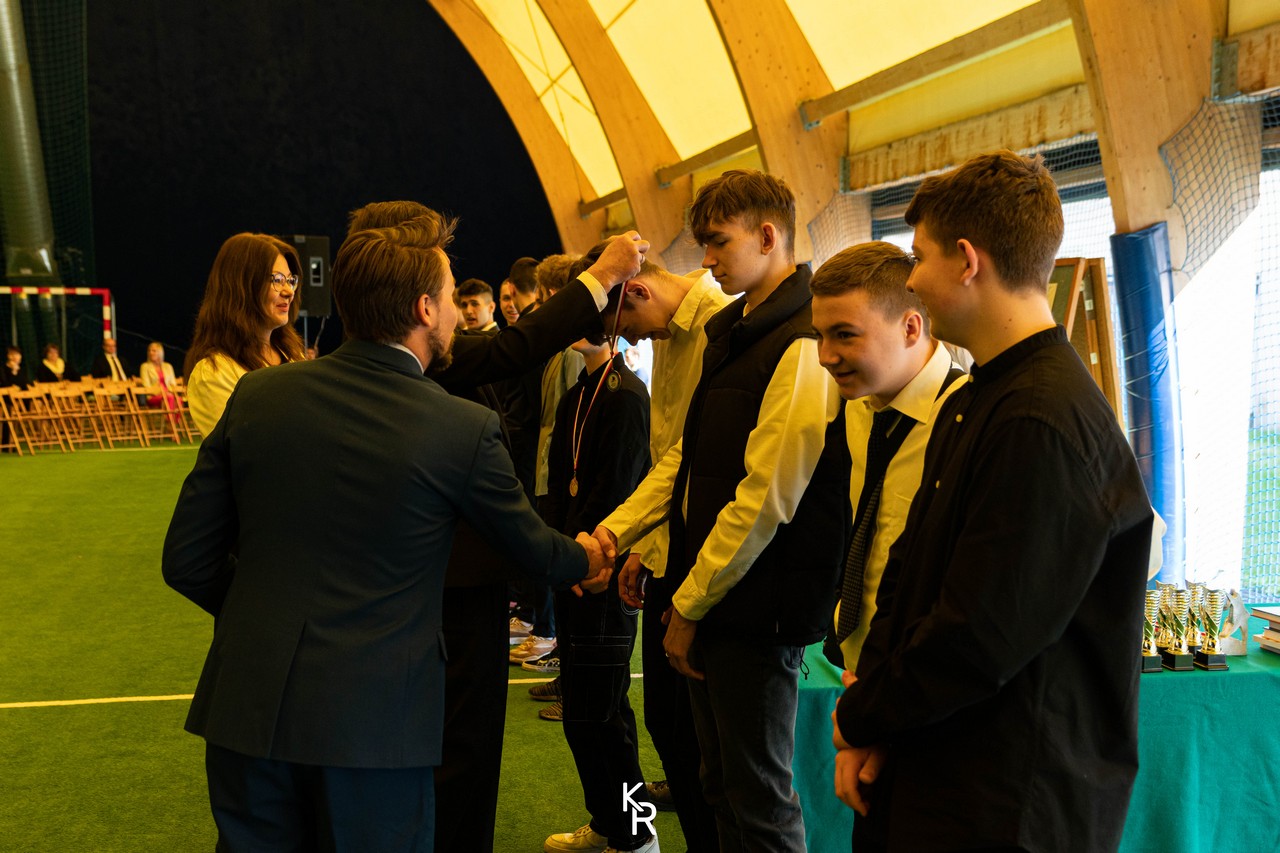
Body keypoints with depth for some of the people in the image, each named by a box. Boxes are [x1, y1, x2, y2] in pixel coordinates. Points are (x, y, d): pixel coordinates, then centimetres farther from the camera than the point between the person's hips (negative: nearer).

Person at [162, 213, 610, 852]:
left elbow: (187, 560, 2)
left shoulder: (256, 394, -3)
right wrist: (585, 559, 28)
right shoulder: (464, 428, -11)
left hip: (248, 704, 3)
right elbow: (533, 547, 6)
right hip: (375, 723, -3)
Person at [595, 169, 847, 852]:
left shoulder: (802, 346, -18)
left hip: (757, 604, -9)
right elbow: (685, 457, 15)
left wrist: (691, 606, -13)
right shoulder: (731, 331, 12)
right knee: (721, 784, 20)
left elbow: (766, 497, -21)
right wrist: (614, 530, 3)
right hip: (705, 598, 9)